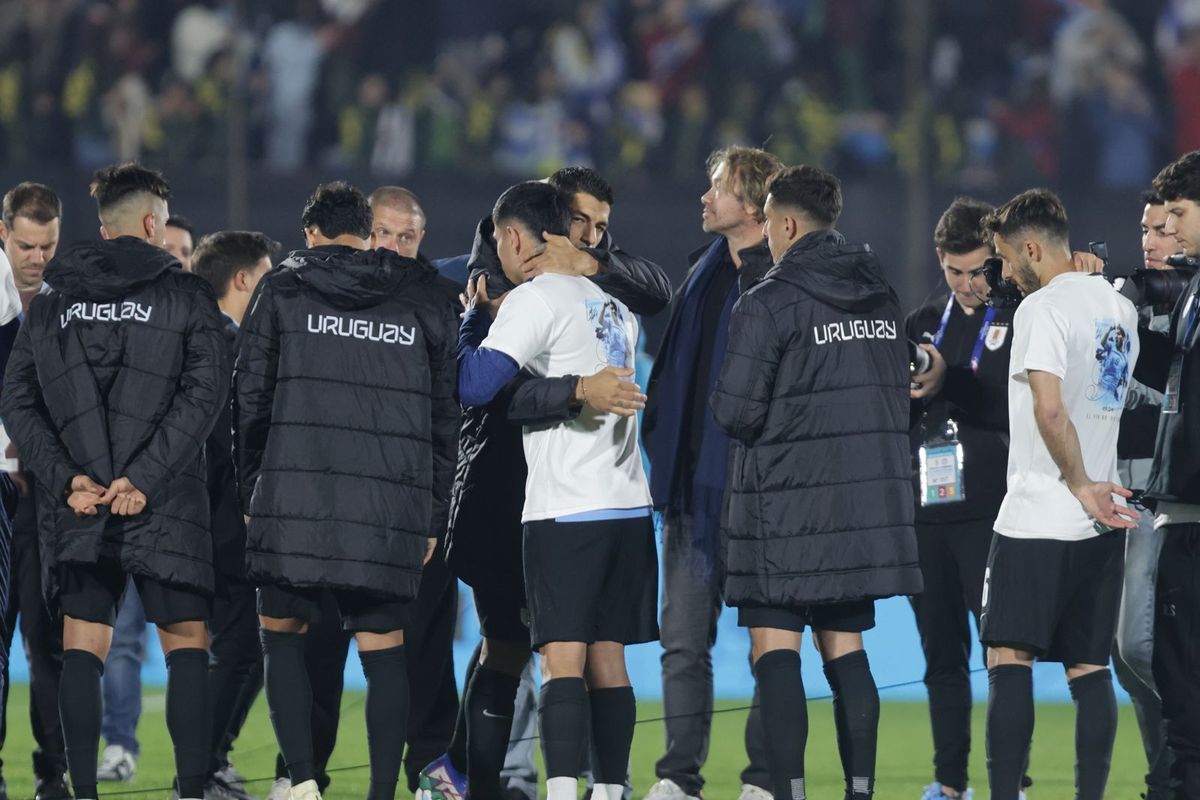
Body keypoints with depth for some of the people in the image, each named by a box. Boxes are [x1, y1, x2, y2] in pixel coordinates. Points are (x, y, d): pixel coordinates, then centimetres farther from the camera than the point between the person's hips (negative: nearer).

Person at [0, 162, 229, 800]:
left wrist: (65, 478, -5)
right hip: (165, 506, -3)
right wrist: (143, 477, -15)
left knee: (81, 649, 6)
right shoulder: (185, 296, -1)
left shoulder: (51, 303, 9)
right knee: (186, 644, 3)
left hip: (79, 505, 3)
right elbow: (203, 394, -12)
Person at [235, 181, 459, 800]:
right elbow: (444, 418, 12)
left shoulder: (283, 290, 5)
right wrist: (432, 516, 16)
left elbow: (250, 398, 4)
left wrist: (251, 491, 12)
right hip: (393, 509, 1)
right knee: (383, 648, 6)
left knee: (282, 632, 12)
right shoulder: (424, 302, 11)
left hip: (295, 500, -1)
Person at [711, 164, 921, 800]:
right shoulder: (881, 299, 9)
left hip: (787, 505, -6)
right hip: (866, 503, 6)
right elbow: (899, 394, 14)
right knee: (843, 647, 11)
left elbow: (735, 412, -13)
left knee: (774, 647, -3)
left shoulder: (766, 305, -12)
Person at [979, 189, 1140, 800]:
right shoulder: (1120, 308, 12)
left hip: (1037, 518, -7)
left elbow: (1049, 409, -22)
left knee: (1009, 659, -5)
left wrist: (1082, 485, -14)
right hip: (1101, 522, 7)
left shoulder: (1043, 308, -12)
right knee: (1090, 668, 6)